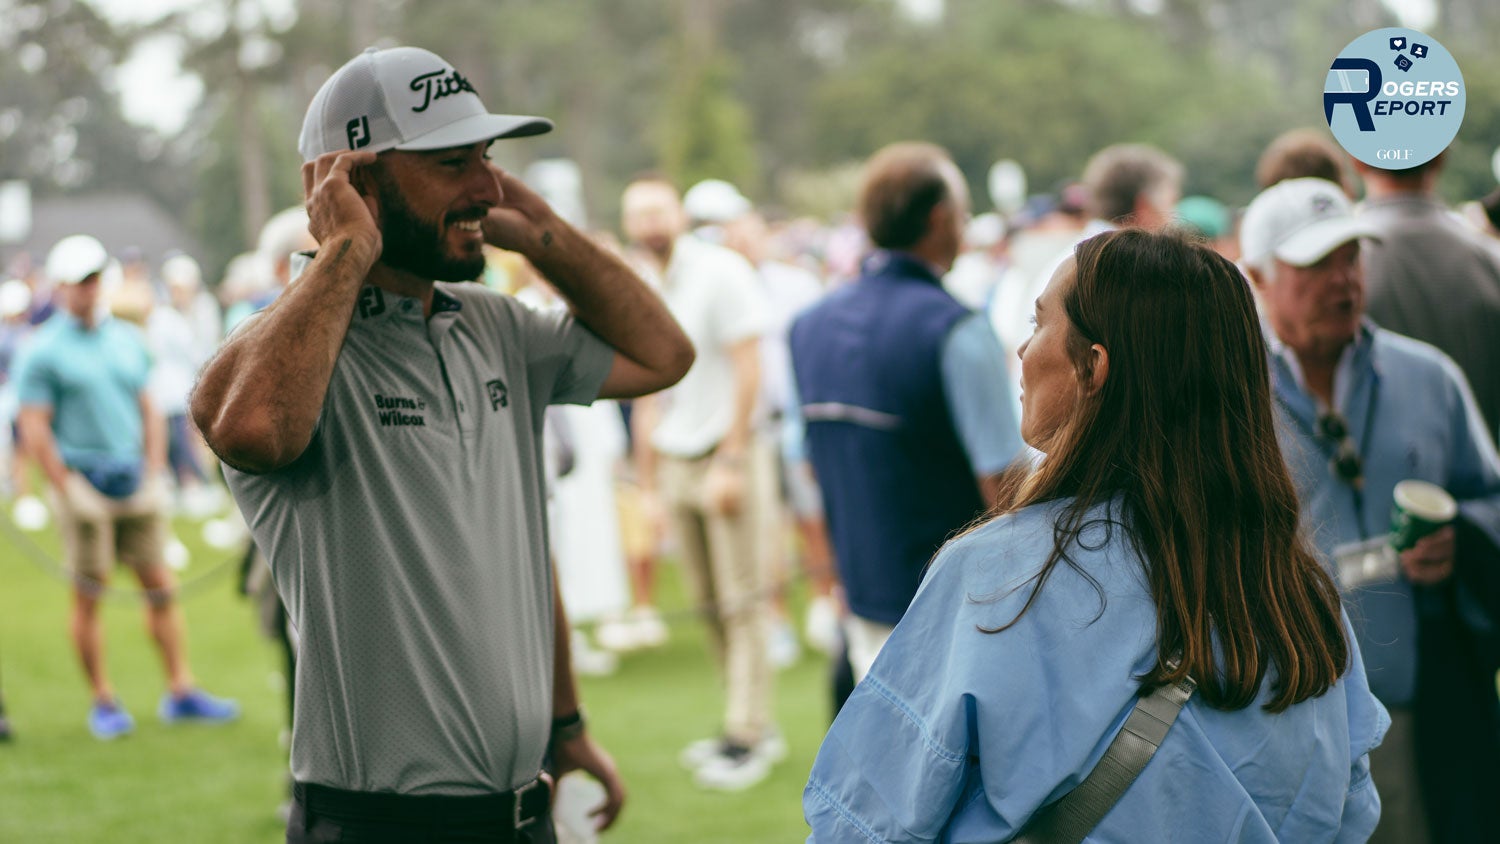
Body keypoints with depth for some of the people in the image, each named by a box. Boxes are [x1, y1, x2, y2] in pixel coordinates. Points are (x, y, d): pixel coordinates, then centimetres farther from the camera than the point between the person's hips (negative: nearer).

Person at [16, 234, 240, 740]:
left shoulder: (127, 339, 12)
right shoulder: (44, 351, -4)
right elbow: (35, 430, -7)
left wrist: (154, 472, 7)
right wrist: (67, 488, -12)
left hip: (135, 483, 5)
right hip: (84, 484, -5)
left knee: (161, 586, 4)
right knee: (88, 595, 0)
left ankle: (181, 691, 9)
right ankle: (103, 702, 9)